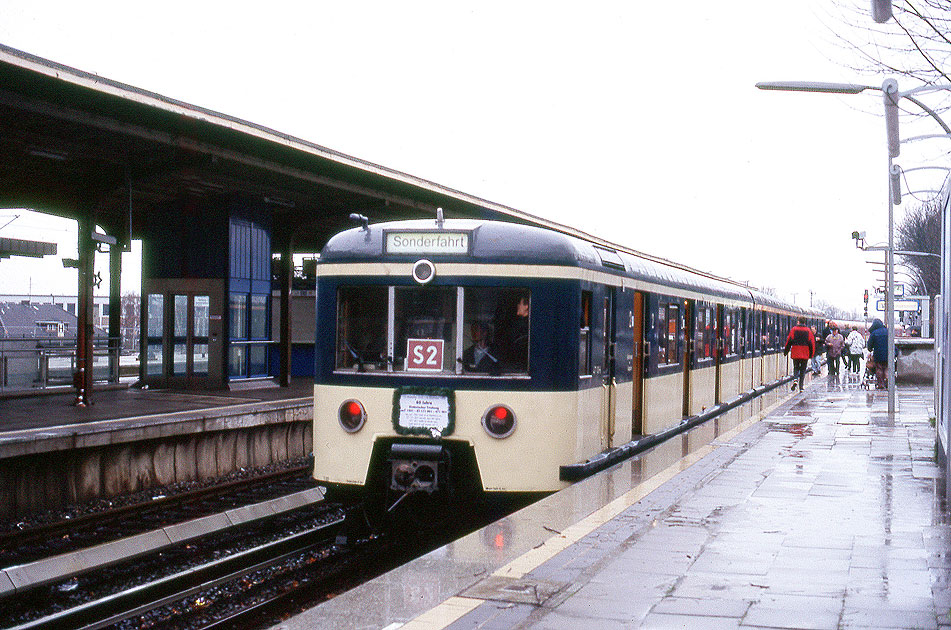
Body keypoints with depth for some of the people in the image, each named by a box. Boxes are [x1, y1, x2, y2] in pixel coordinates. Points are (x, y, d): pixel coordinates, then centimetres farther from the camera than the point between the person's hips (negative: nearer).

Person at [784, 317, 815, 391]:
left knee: (796, 367, 13)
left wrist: (786, 351, 8)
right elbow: (812, 342, 4)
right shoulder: (808, 330, 4)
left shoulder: (794, 329, 0)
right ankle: (801, 386, 4)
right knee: (803, 369, 9)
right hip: (805, 354, 1)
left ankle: (795, 379, -15)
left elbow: (789, 341, -1)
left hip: (795, 353, -1)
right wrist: (811, 353, 11)